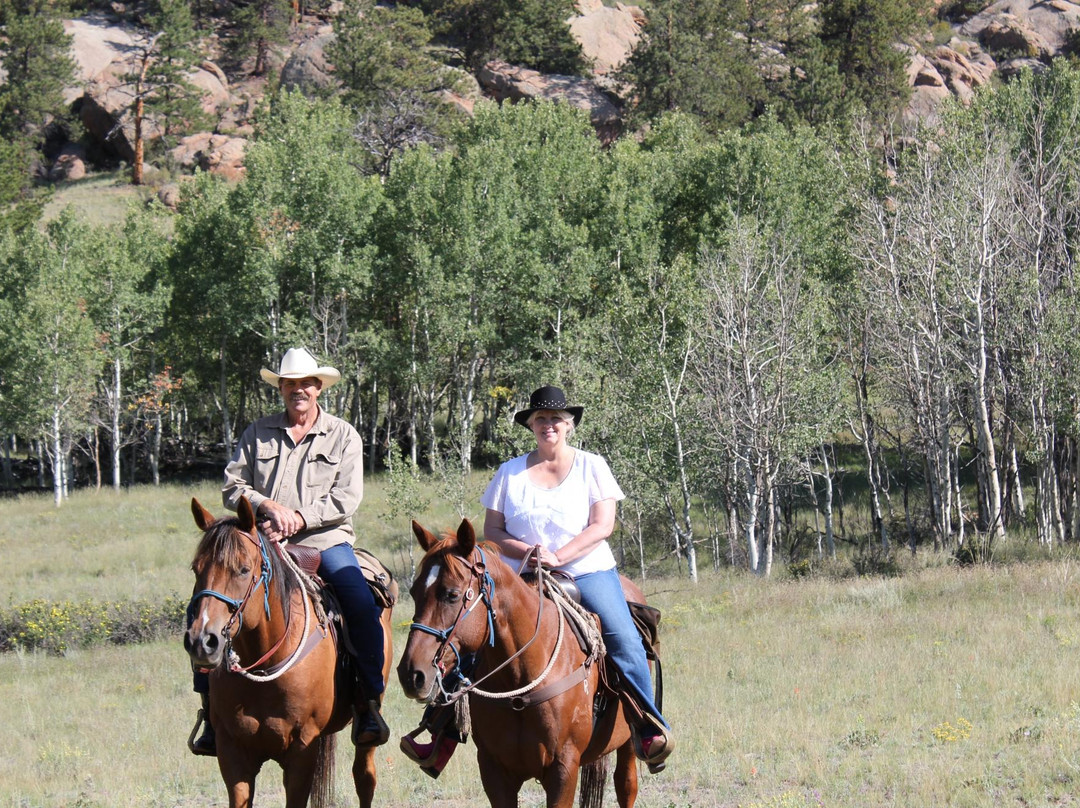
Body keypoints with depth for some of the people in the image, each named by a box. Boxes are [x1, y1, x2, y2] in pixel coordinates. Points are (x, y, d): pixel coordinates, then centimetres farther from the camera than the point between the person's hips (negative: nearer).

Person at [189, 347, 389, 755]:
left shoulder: (343, 436, 8)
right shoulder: (258, 433, 12)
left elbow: (347, 498, -2)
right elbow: (233, 486, 8)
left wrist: (299, 517, -14)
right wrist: (267, 506, -11)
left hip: (324, 541, -2)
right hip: (263, 541, 2)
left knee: (363, 608, -26)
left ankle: (369, 706, -17)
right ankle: (211, 712, -7)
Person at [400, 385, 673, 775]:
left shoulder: (592, 466, 6)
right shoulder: (510, 473, 10)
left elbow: (602, 525, -4)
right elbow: (492, 531, 6)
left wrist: (559, 556, -17)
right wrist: (529, 552, -13)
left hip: (587, 572, -2)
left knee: (624, 638, -24)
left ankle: (650, 728, -16)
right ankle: (445, 735, -7)